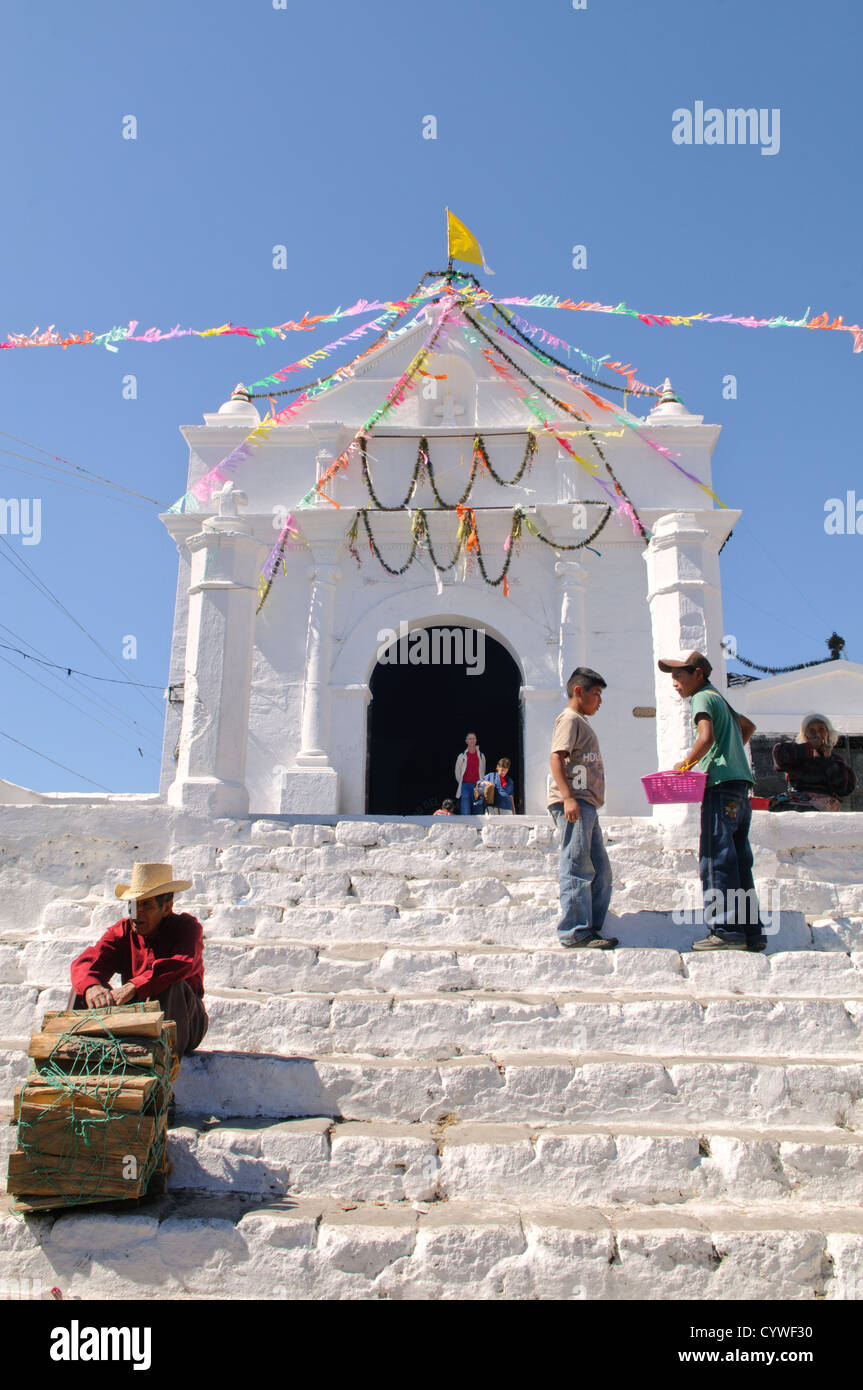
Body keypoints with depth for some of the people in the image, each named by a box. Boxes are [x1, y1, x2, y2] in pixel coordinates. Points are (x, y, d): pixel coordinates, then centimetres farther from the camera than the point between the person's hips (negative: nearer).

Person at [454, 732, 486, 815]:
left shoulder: (481, 756, 9)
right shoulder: (462, 756, 2)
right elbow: (457, 773, 9)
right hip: (465, 786, -2)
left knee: (477, 813, 3)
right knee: (465, 813, -11)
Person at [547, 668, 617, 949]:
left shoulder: (581, 723, 26)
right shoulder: (570, 719, -5)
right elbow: (556, 758, -17)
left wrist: (572, 798, 17)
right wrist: (568, 797, -26)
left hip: (586, 804, 11)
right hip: (573, 802, -11)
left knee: (600, 870, 11)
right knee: (577, 867, -10)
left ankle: (591, 927, 15)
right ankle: (575, 932, -7)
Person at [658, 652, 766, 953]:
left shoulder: (702, 698, -4)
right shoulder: (719, 698, 23)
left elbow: (706, 738, -21)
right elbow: (748, 726, 40)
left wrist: (685, 764, -9)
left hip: (722, 785, -9)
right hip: (740, 784, 9)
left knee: (716, 860, -9)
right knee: (738, 862, 8)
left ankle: (726, 931, -11)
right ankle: (751, 932, 8)